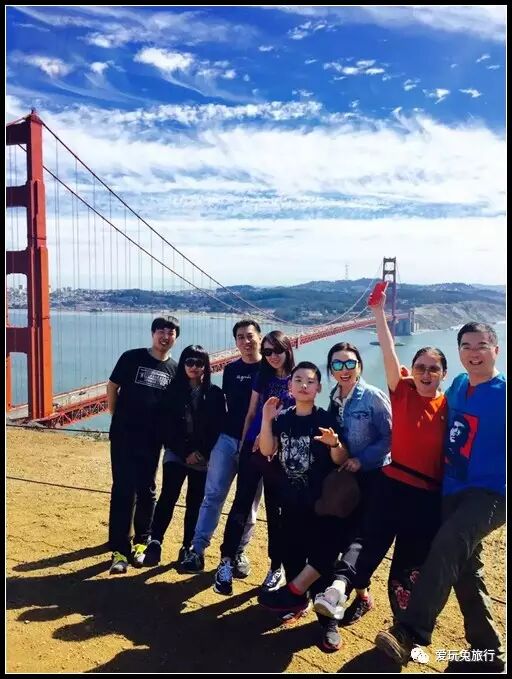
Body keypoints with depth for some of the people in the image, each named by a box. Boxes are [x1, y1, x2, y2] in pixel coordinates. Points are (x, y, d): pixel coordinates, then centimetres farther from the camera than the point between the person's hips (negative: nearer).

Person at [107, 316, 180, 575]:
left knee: (147, 491, 11)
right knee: (123, 491, -2)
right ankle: (120, 550, 7)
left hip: (152, 439, 3)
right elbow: (112, 388, 4)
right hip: (123, 436, -2)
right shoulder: (132, 357, -4)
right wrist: (118, 419, 5)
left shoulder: (174, 369, 3)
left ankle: (141, 542, 28)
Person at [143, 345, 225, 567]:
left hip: (204, 457, 0)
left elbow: (219, 427, -2)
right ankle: (155, 542, -5)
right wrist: (185, 452, -10)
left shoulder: (215, 394, -1)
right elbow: (167, 426, -3)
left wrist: (202, 453, -11)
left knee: (195, 503, 6)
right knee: (168, 495, -13)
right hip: (177, 453, 0)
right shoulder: (173, 391, 0)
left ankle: (188, 547, 18)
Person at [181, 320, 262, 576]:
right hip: (227, 439, 3)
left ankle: (238, 552, 23)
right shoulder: (230, 370, 7)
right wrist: (220, 430, 10)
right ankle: (197, 549, 8)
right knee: (213, 495, 1)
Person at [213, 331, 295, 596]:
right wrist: (243, 444, 8)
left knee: (275, 510, 8)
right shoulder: (262, 378, 6)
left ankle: (277, 566, 21)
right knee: (241, 503, 1)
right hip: (253, 448, 2)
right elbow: (251, 414, 10)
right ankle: (226, 560, 10)